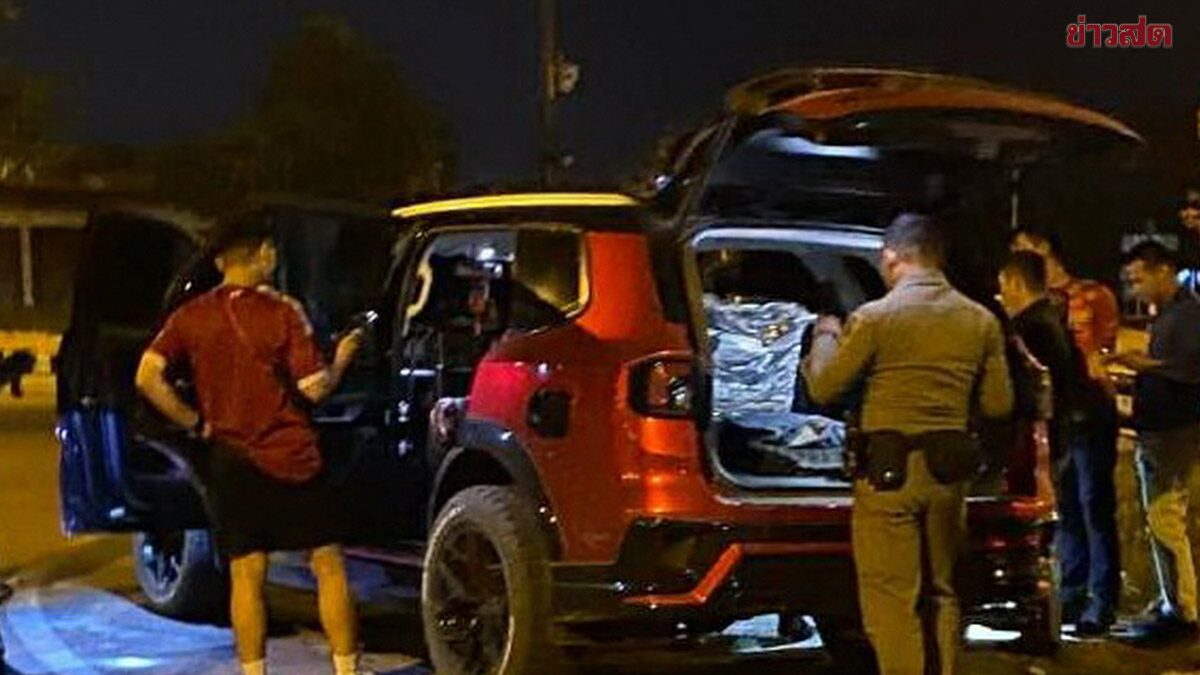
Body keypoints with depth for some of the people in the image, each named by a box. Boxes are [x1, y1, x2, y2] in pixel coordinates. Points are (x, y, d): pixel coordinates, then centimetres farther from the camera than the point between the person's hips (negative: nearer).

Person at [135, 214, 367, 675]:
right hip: (291, 458, -3)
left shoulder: (192, 316, 1)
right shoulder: (282, 312, -8)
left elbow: (147, 377, -7)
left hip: (229, 460, 3)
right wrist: (341, 360, 8)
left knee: (246, 575, 6)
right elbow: (313, 387, -10)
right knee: (328, 566, 6)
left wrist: (196, 422, 1)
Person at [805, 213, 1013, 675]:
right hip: (949, 468, 5)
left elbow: (822, 389, -3)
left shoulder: (874, 317, -11)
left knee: (890, 598, 0)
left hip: (888, 468, -5)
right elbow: (998, 404, 6)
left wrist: (825, 335, 15)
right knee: (941, 593, 17)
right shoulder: (981, 320, 3)